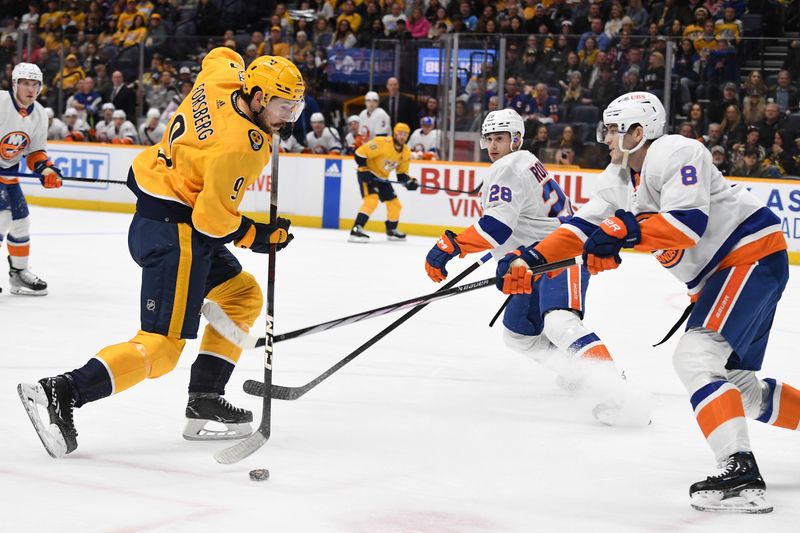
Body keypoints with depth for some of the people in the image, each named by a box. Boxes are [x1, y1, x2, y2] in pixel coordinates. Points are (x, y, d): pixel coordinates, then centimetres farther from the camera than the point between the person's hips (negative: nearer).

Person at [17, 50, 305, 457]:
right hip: (174, 231, -11)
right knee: (162, 346, -11)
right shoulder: (243, 146, -24)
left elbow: (220, 56, 26)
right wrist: (256, 237, -7)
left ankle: (204, 403, 17)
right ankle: (60, 393, -19)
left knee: (242, 296, 20)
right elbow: (212, 216, -21)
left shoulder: (221, 77, 0)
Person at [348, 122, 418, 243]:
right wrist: (364, 170, -25)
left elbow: (402, 173, 6)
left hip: (382, 178, 8)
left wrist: (409, 181, -13)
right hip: (368, 175, -8)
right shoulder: (382, 143, -26)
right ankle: (356, 230, -34)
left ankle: (391, 231, 36)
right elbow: (360, 153, -23)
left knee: (395, 204, 12)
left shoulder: (406, 153, -1)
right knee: (371, 199, -29)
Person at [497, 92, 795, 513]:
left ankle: (741, 473, -31)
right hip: (717, 271, 10)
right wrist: (528, 261, -1)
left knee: (696, 356, -23)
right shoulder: (619, 178, 11)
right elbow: (584, 227, 9)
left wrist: (626, 230, -35)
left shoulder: (676, 154, -18)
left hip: (754, 253, -10)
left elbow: (687, 225, -29)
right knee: (734, 383, 12)